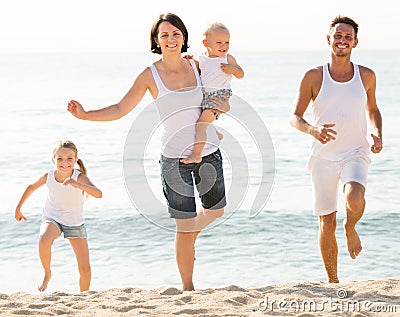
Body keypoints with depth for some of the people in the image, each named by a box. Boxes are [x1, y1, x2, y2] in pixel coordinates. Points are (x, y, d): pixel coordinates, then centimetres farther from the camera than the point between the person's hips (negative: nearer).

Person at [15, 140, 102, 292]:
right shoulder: (48, 177, -16)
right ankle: (47, 274, -7)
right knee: (44, 240, -35)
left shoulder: (79, 177, -25)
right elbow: (32, 187, 6)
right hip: (52, 219, 1)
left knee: (85, 270, -5)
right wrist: (18, 208, 15)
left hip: (75, 223, 0)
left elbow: (98, 194, -42)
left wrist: (77, 185, -57)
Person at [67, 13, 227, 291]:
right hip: (175, 158, -4)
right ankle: (188, 288, 14)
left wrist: (221, 105, -2)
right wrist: (85, 114, -14)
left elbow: (220, 98, 19)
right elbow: (120, 109, -3)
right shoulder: (150, 75, -6)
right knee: (185, 226, -2)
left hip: (209, 151, 4)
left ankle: (188, 240, 51)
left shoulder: (197, 66, 2)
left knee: (216, 210, 20)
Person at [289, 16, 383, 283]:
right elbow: (295, 117, -2)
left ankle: (351, 229, 5)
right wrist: (313, 129, -23)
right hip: (323, 157, 0)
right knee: (327, 225, 3)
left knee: (355, 197, -32)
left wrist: (377, 134, 1)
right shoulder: (313, 77, -3)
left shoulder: (367, 76, 3)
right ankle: (333, 283, 21)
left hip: (355, 153, 0)